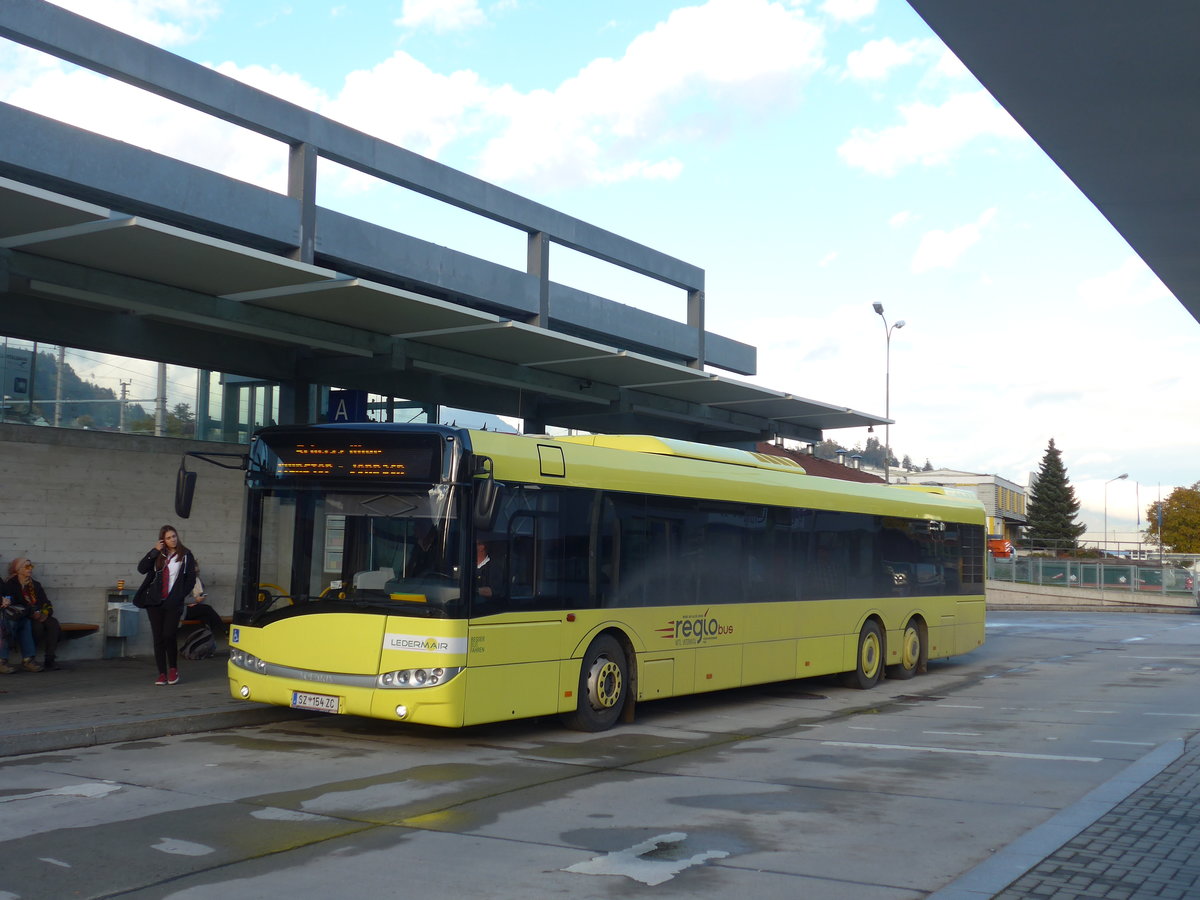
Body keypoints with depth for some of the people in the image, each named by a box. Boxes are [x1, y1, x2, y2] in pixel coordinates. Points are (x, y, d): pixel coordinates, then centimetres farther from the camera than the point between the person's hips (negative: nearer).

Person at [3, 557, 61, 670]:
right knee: (37, 626, -35)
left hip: (39, 617, 5)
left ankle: (50, 659, -32)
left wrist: (45, 612, -9)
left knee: (53, 623, -27)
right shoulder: (10, 585, 4)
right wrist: (32, 614, -20)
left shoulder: (36, 585, 21)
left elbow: (46, 602, 15)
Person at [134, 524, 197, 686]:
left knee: (169, 635, -13)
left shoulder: (186, 555, 4)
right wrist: (155, 551, -12)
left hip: (173, 603, -3)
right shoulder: (156, 554, 9)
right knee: (158, 638, 2)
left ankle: (173, 668, 8)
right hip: (155, 602, 3)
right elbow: (141, 568, -5)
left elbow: (191, 579, 4)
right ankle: (162, 674, 8)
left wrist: (180, 596, -5)